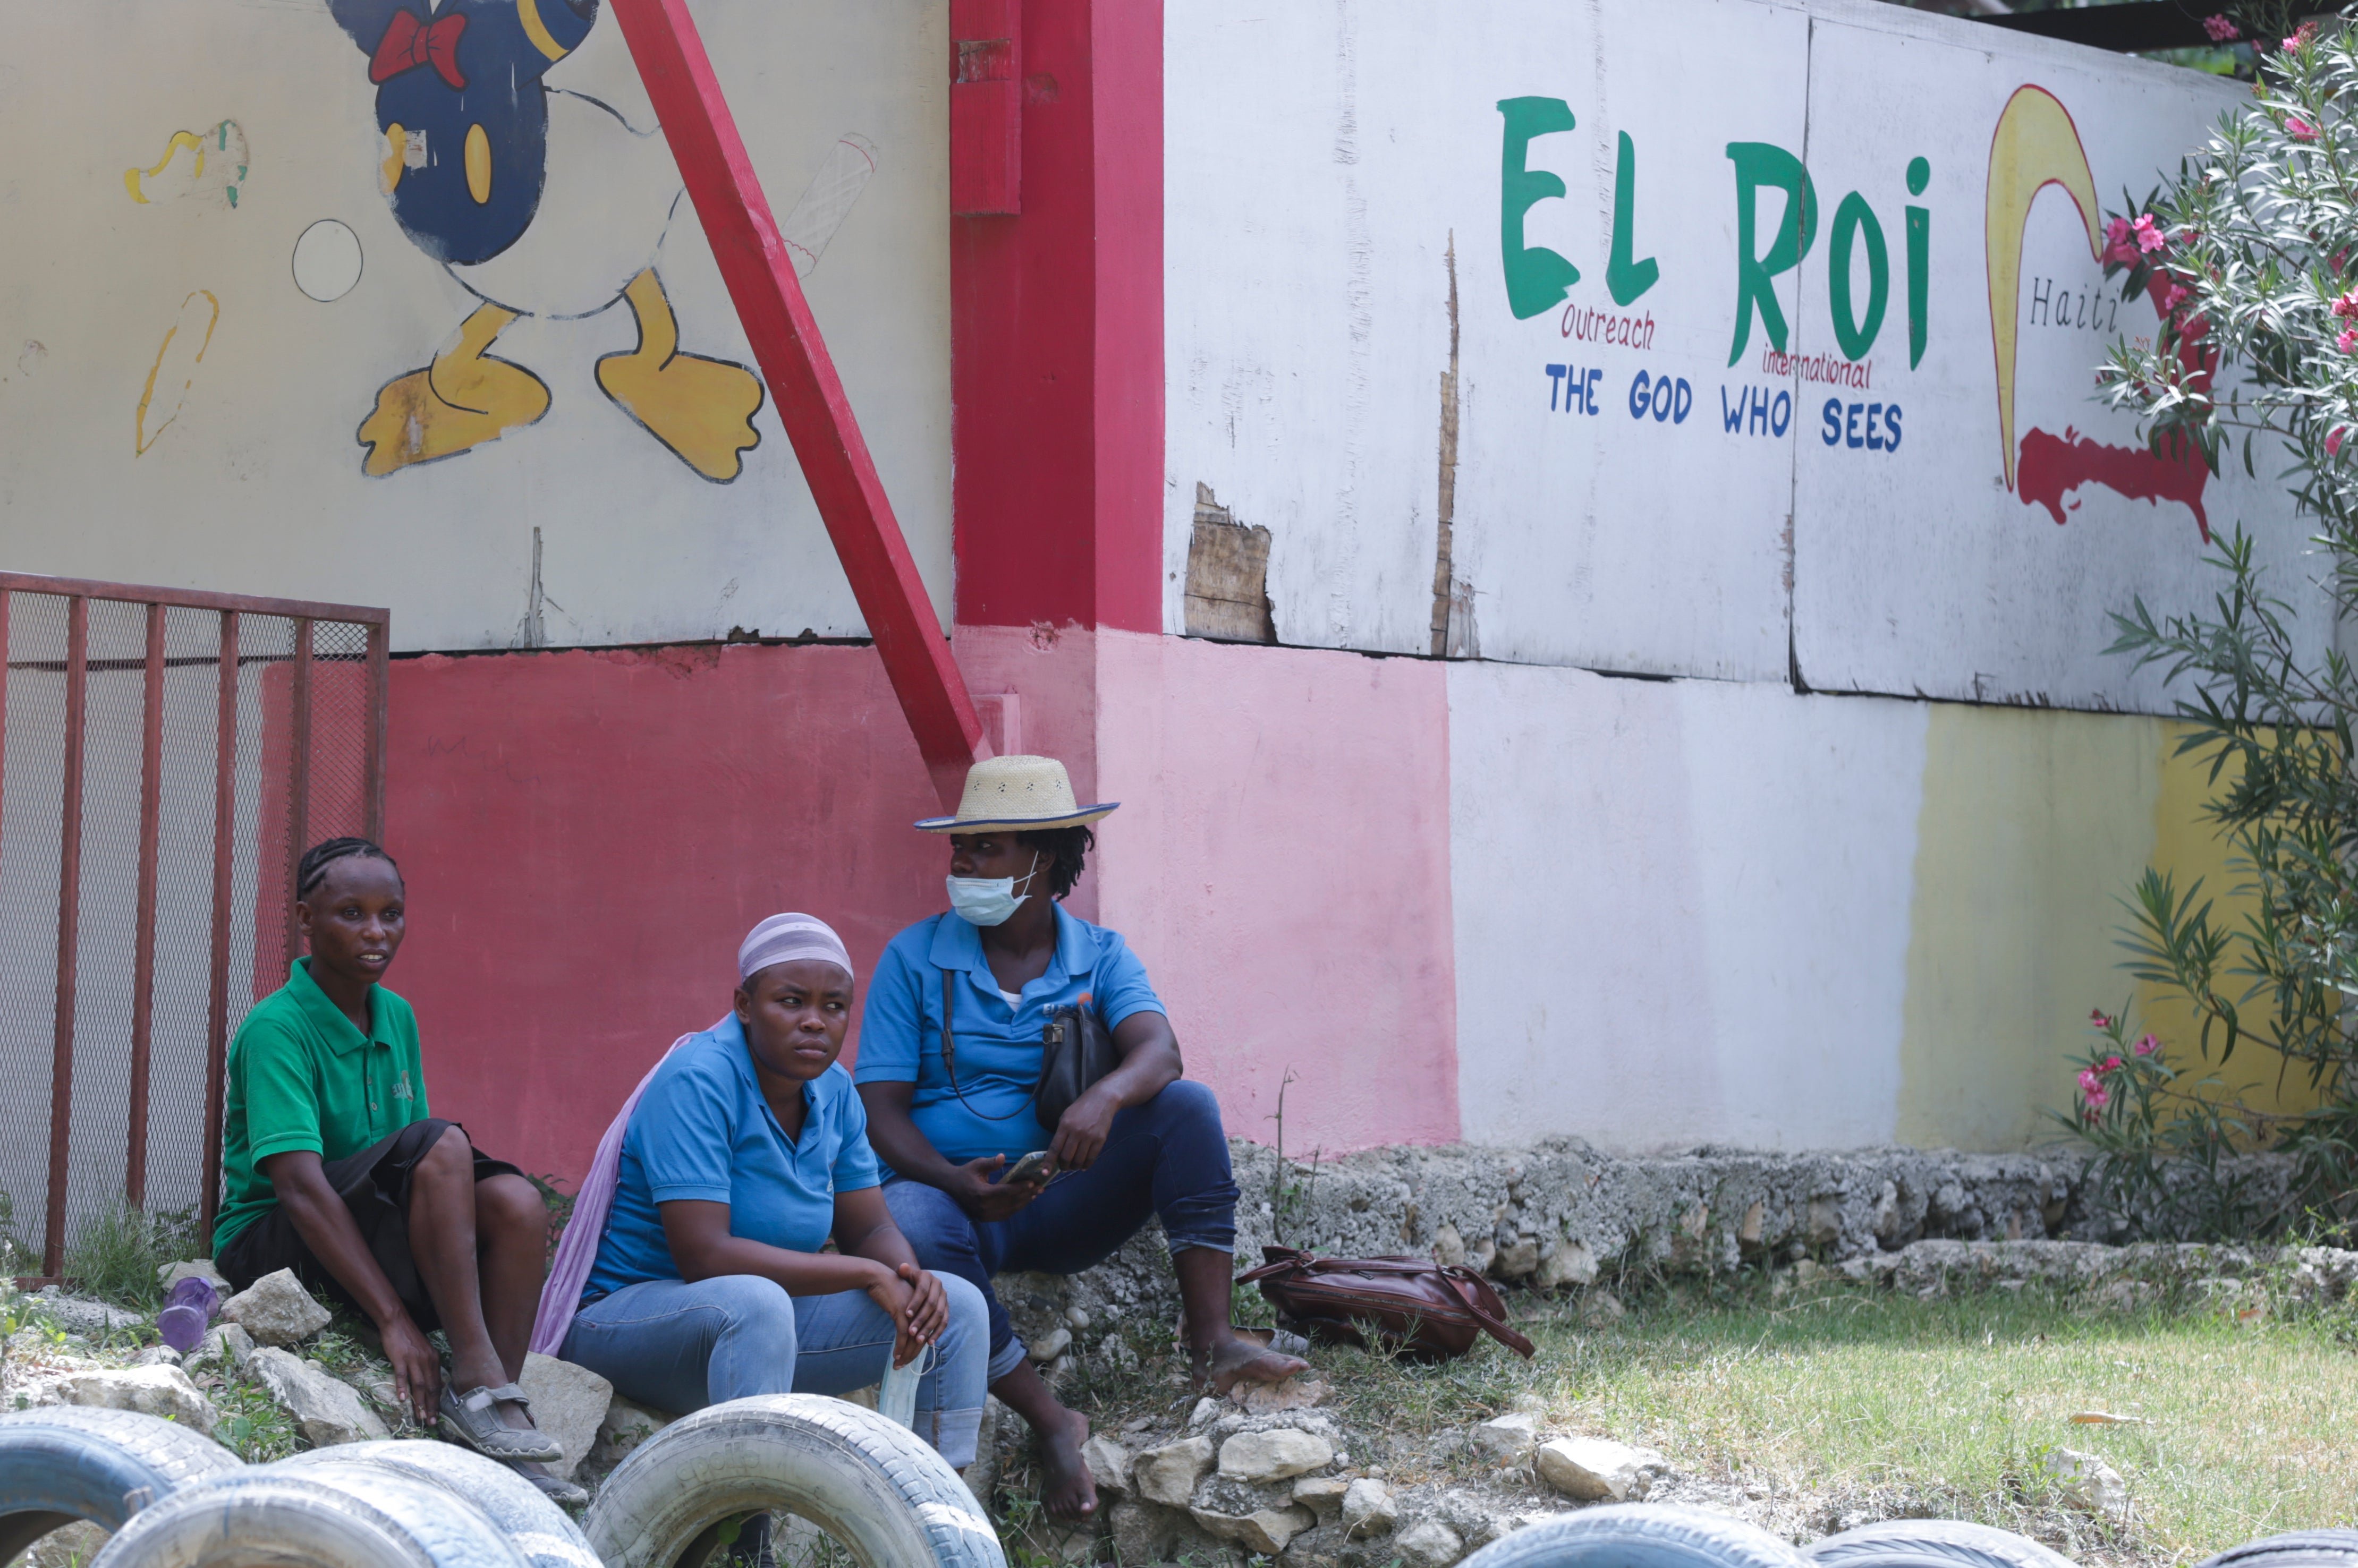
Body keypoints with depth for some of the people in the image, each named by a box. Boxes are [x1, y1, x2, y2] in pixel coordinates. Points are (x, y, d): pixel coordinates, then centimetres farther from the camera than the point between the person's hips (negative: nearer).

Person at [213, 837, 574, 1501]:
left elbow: (421, 1175, 13)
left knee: (514, 1201, -20)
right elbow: (299, 1184, -25)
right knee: (442, 1146, -28)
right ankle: (478, 1382, -32)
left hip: (374, 1234, 7)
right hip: (268, 1240, -7)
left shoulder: (397, 1017, 10)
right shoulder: (277, 1027, -15)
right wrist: (393, 1318, -32)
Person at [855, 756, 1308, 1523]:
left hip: (1066, 1202, 2)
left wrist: (1106, 1097, -40)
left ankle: (1212, 1339, -26)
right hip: (957, 1195, -2)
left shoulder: (1100, 956, 5)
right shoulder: (915, 958, 0)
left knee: (1187, 1106, -20)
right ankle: (1051, 1422, -32)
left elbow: (1157, 1049, -15)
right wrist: (959, 1183, -26)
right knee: (909, 1222, -39)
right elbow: (882, 1107, -6)